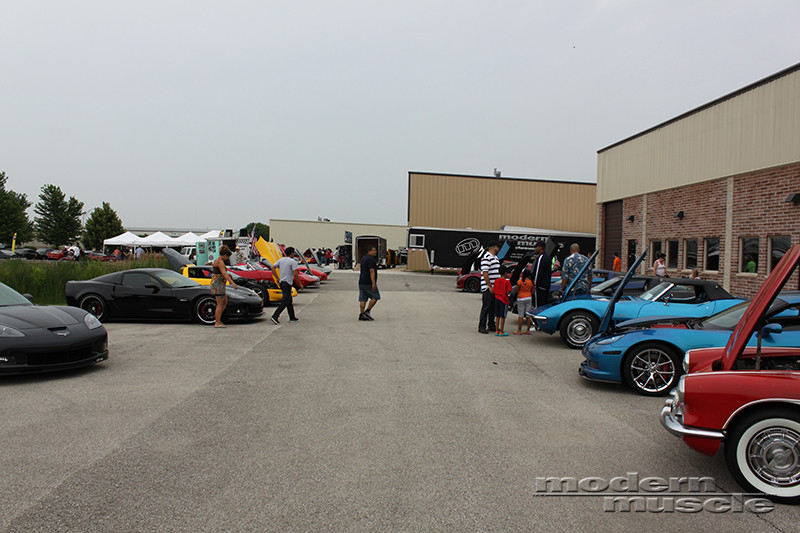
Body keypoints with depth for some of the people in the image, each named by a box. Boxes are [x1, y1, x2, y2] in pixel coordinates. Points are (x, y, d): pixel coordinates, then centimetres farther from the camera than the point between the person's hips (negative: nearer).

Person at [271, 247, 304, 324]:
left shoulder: (281, 260, 9)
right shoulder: (293, 262, -12)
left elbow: (273, 268, 7)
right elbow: (295, 274, -18)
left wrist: (278, 279, 11)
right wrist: (300, 284, -7)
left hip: (281, 283, 8)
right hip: (287, 284, -8)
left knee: (289, 300, 18)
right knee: (285, 302, -7)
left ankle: (292, 317, 24)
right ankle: (274, 316, -15)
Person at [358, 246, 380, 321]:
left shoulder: (363, 258, 17)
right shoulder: (371, 259, -13)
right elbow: (372, 271, -21)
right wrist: (373, 283, -26)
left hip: (361, 282, 9)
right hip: (368, 283, -9)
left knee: (363, 299, 6)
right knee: (375, 296, 1)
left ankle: (361, 315, 4)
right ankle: (367, 311, -1)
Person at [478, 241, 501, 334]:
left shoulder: (495, 257, 17)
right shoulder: (486, 258, -14)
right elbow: (485, 274, -19)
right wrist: (490, 287, -19)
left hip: (495, 288, 9)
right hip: (487, 288, -9)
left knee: (493, 308, 13)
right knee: (485, 308, -6)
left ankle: (491, 326, 22)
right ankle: (481, 327, -1)